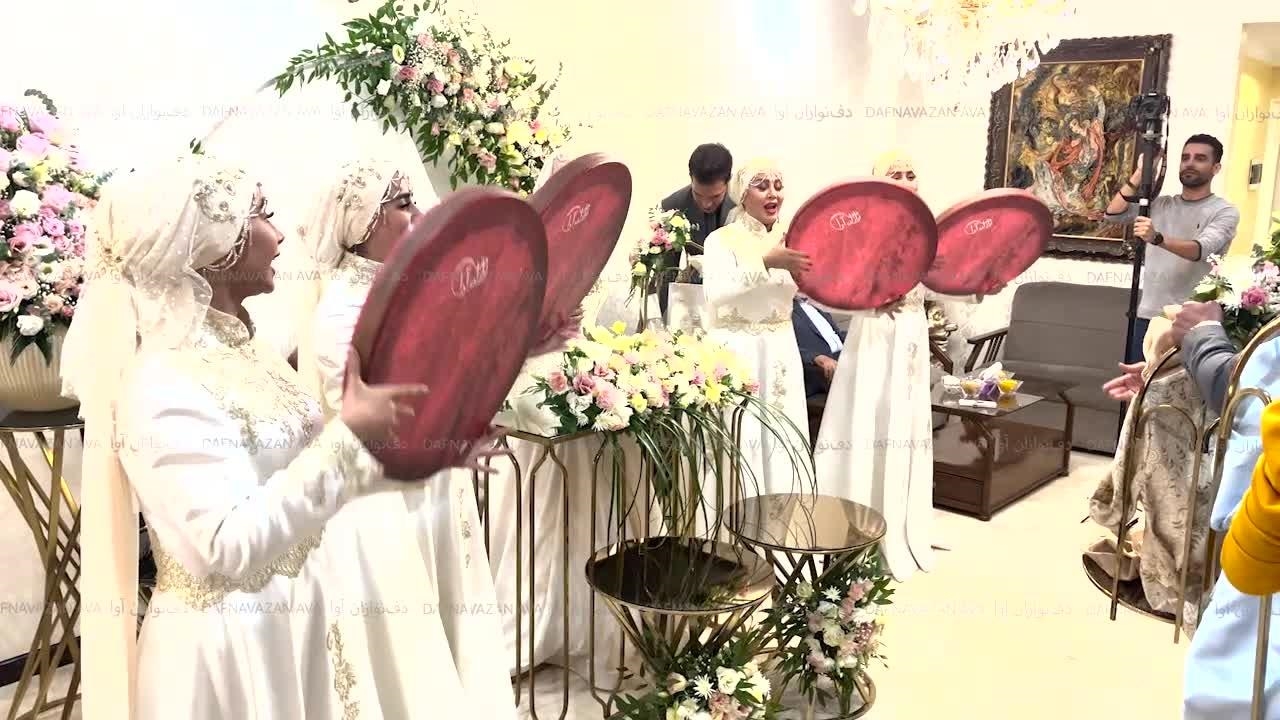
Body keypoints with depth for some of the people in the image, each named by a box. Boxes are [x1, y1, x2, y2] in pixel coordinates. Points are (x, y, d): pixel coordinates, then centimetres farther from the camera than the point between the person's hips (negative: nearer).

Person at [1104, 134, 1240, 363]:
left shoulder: (1225, 211, -3)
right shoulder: (1161, 204, 13)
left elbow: (1201, 250, -21)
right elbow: (1113, 214, 2)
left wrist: (1157, 238, -39)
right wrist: (1139, 174, -6)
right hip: (1148, 314, 5)